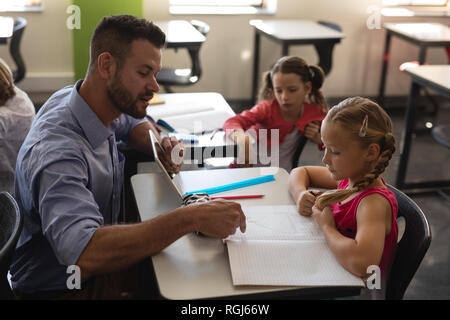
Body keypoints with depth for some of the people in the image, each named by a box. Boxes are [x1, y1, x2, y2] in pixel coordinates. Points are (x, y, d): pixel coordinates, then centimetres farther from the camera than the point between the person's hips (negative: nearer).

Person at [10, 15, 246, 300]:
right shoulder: (57, 152, -33)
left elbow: (134, 124, 17)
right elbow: (84, 254, -45)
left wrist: (159, 143, -6)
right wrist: (190, 218, -46)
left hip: (97, 263, 8)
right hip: (59, 288, -8)